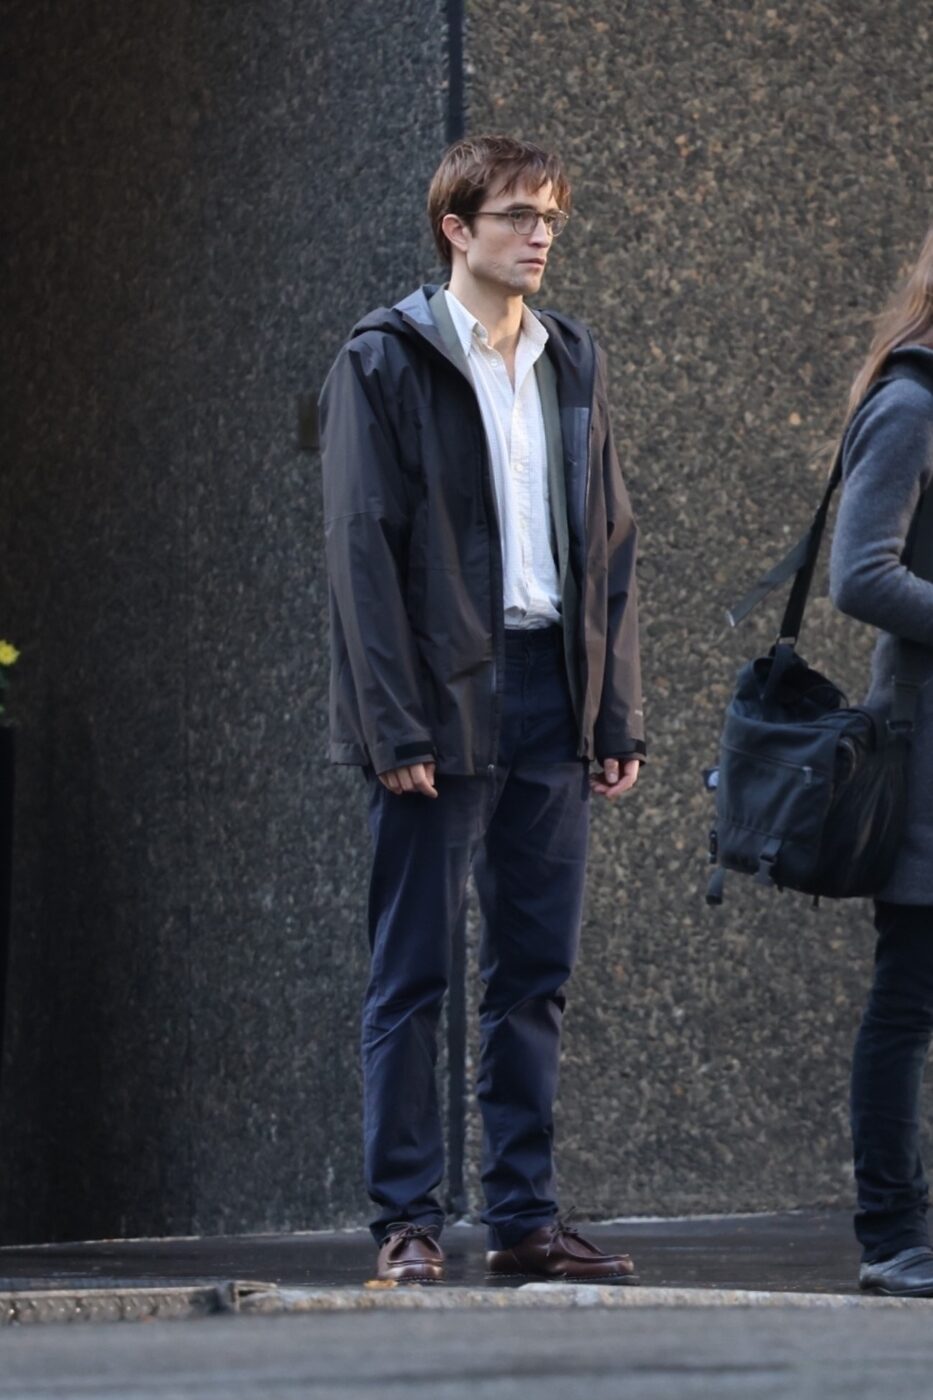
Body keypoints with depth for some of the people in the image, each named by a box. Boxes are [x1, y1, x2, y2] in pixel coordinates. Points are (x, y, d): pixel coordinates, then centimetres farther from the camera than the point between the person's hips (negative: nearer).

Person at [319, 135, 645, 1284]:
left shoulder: (572, 362, 15)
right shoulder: (386, 361, -3)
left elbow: (608, 544, 15)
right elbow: (363, 549, -8)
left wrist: (618, 714, 8)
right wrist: (394, 726, -14)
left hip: (551, 696, 5)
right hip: (442, 701, -5)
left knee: (535, 973, 7)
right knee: (411, 974, -1)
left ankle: (523, 1218, 12)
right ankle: (405, 1221, 4)